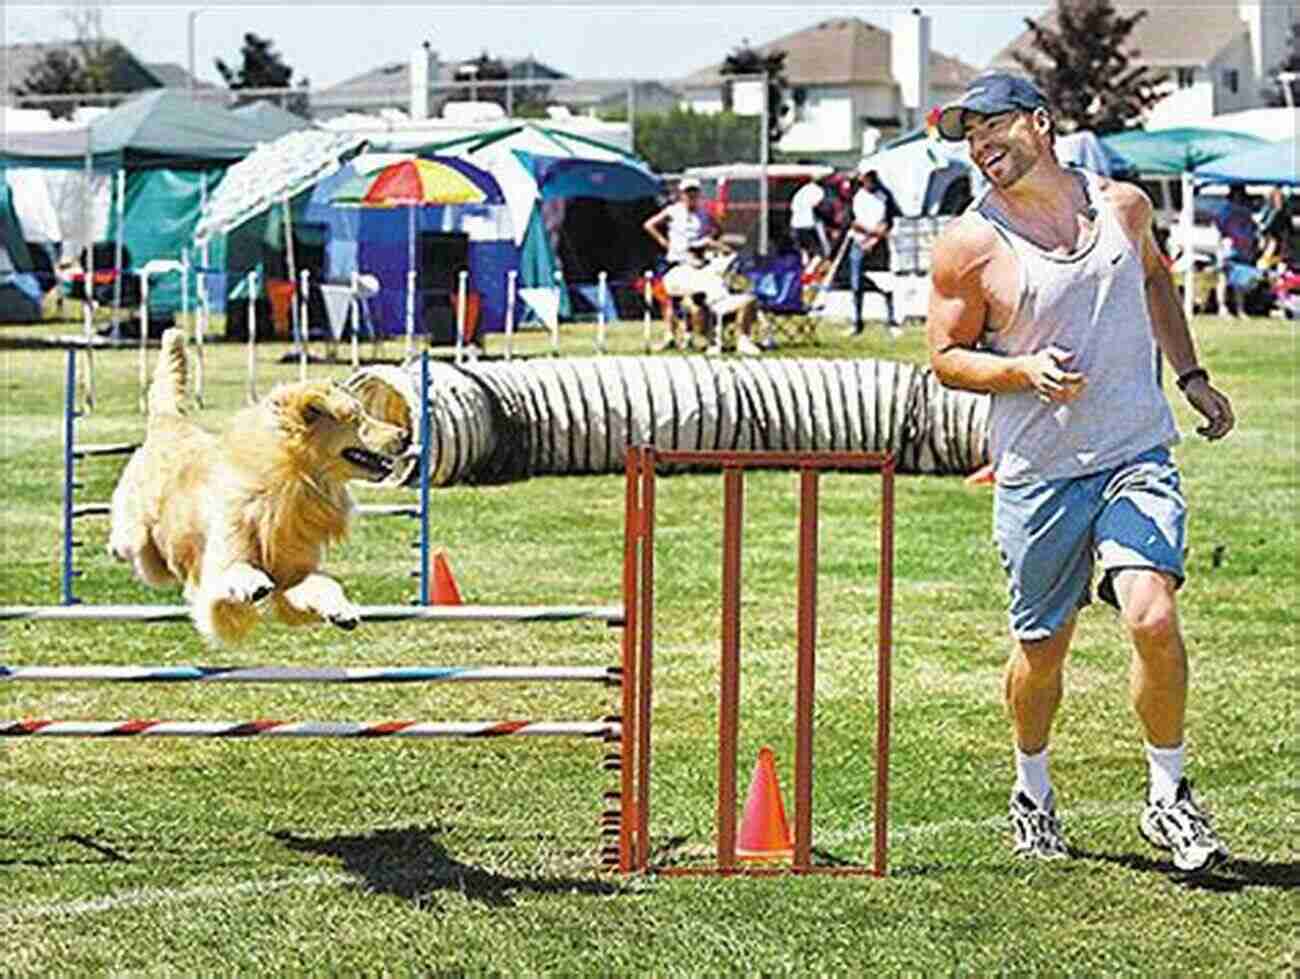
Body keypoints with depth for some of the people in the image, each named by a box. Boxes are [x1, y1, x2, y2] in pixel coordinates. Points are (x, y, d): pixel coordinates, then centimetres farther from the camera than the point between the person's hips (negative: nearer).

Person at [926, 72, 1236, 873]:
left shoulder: (1122, 205, 5)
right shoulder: (970, 243, -5)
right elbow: (946, 356, 1)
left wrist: (1191, 375, 20)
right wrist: (1023, 371, -17)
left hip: (1138, 455, 1)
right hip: (1038, 473, -1)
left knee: (1154, 619, -16)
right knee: (1043, 650, 7)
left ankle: (1169, 798, 1)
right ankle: (1033, 791, 34)